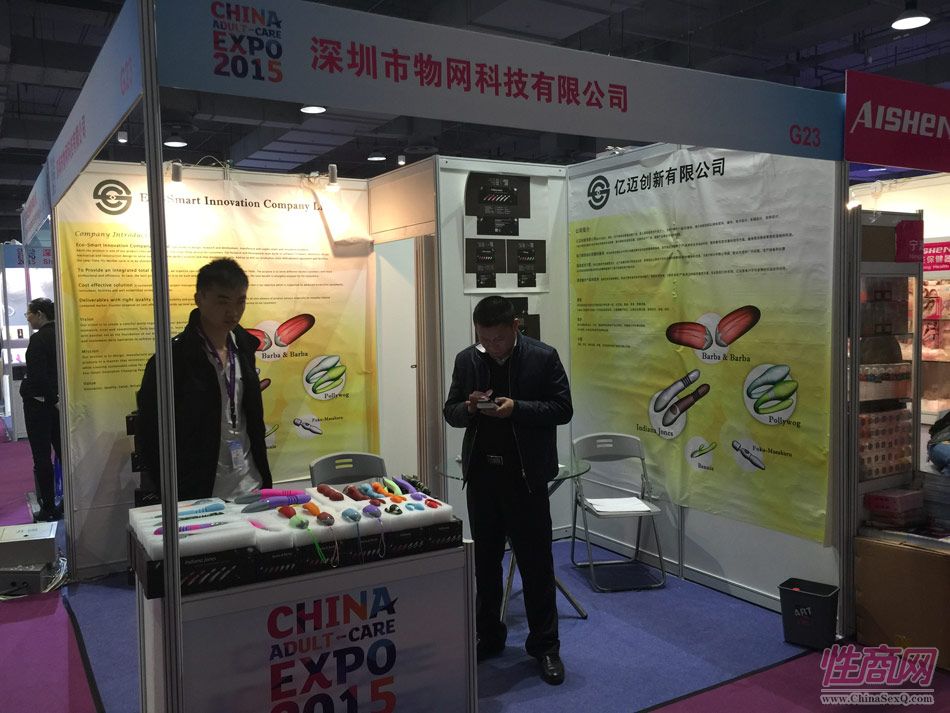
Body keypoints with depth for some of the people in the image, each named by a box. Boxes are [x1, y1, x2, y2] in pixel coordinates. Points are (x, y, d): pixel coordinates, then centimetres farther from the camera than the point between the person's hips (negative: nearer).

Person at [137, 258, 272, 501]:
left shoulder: (243, 346, 3)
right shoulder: (173, 359, -15)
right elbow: (150, 435, -10)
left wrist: (263, 476, 12)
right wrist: (175, 496, -9)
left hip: (251, 488, 5)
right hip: (200, 498, -5)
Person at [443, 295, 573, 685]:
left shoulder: (543, 357, -7)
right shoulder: (466, 359, 3)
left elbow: (563, 409, -7)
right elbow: (450, 412, 8)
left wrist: (517, 408, -21)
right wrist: (469, 407, -15)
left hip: (526, 474, -3)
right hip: (481, 473, 4)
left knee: (536, 562, 5)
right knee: (484, 559, 14)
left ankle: (545, 645, 19)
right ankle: (488, 635, 30)